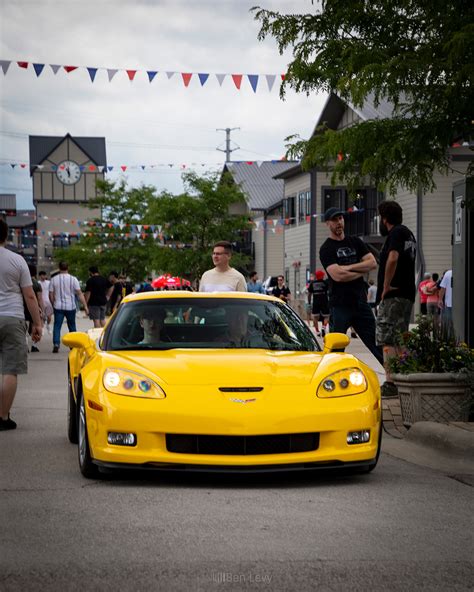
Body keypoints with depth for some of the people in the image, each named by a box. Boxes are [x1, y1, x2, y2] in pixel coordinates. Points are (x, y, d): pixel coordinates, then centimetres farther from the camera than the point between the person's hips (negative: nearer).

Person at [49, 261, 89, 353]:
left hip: (58, 307, 0)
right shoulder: (73, 279, -4)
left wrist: (53, 305, 18)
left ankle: (56, 344, -17)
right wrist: (85, 306, -6)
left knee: (57, 326, -1)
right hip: (70, 307, 0)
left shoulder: (54, 280, -1)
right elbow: (80, 294, -7)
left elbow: (51, 295, 2)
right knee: (72, 326, 13)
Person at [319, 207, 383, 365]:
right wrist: (361, 271, -3)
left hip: (360, 302, 5)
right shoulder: (326, 249, -3)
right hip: (340, 305, -5)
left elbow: (372, 263, 2)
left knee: (376, 343, 7)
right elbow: (337, 275, -16)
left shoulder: (355, 242, 14)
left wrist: (348, 267, -10)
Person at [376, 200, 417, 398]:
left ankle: (390, 383, -13)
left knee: (387, 341, -9)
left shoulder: (396, 233, -11)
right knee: (400, 340, 15)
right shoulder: (409, 234, 19)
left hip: (393, 295, -9)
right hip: (407, 293, 9)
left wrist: (386, 286, -20)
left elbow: (393, 259, -26)